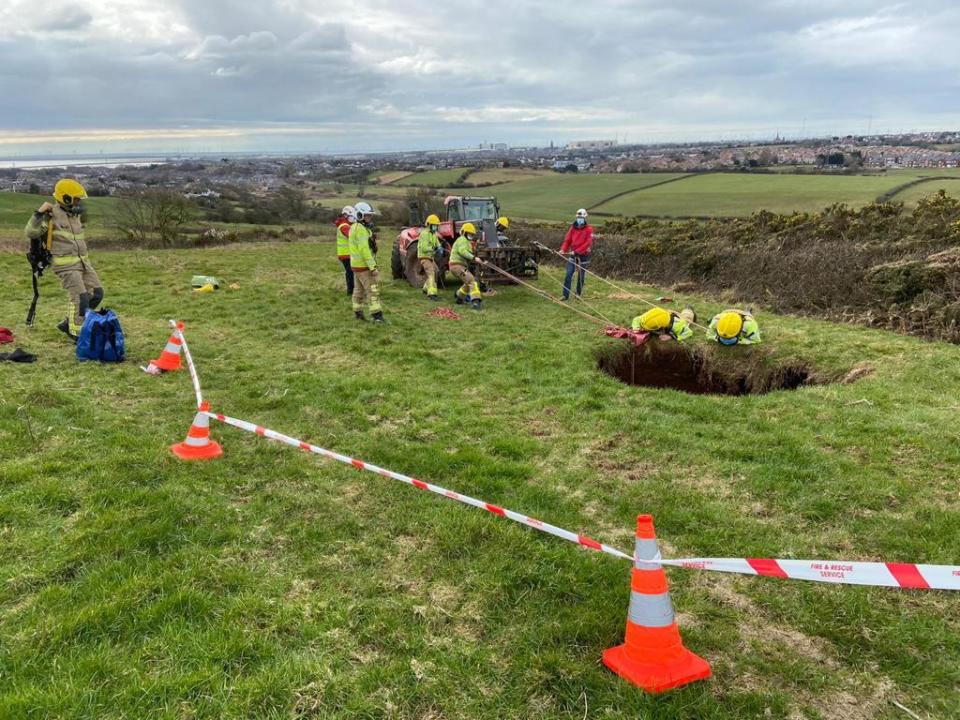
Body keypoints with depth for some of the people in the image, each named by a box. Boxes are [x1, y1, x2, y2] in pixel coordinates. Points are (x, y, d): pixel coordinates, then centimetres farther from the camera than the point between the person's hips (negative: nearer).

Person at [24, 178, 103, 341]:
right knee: (80, 297, -12)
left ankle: (68, 323, 18)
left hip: (82, 261, 8)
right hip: (66, 265, -8)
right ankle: (76, 333, 2)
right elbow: (30, 233, -19)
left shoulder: (75, 214, 11)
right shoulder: (52, 215, -12)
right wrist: (39, 213, -26)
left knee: (96, 293, 6)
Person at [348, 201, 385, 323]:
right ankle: (377, 315, -14)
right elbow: (364, 250, -25)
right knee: (373, 289, -11)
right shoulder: (361, 229, -19)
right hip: (364, 266, -10)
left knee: (359, 289, 18)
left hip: (356, 265, 10)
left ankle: (358, 312, 27)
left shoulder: (355, 227, 13)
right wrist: (373, 267, -26)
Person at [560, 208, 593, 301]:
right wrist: (563, 249, -14)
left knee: (581, 276, 6)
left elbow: (588, 243, -16)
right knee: (568, 275, -7)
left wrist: (576, 251, -23)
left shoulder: (589, 229, -7)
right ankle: (565, 295, -7)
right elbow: (567, 240, 4)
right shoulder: (573, 228, 6)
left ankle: (578, 294, 21)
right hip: (573, 255, 3)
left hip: (583, 256, -3)